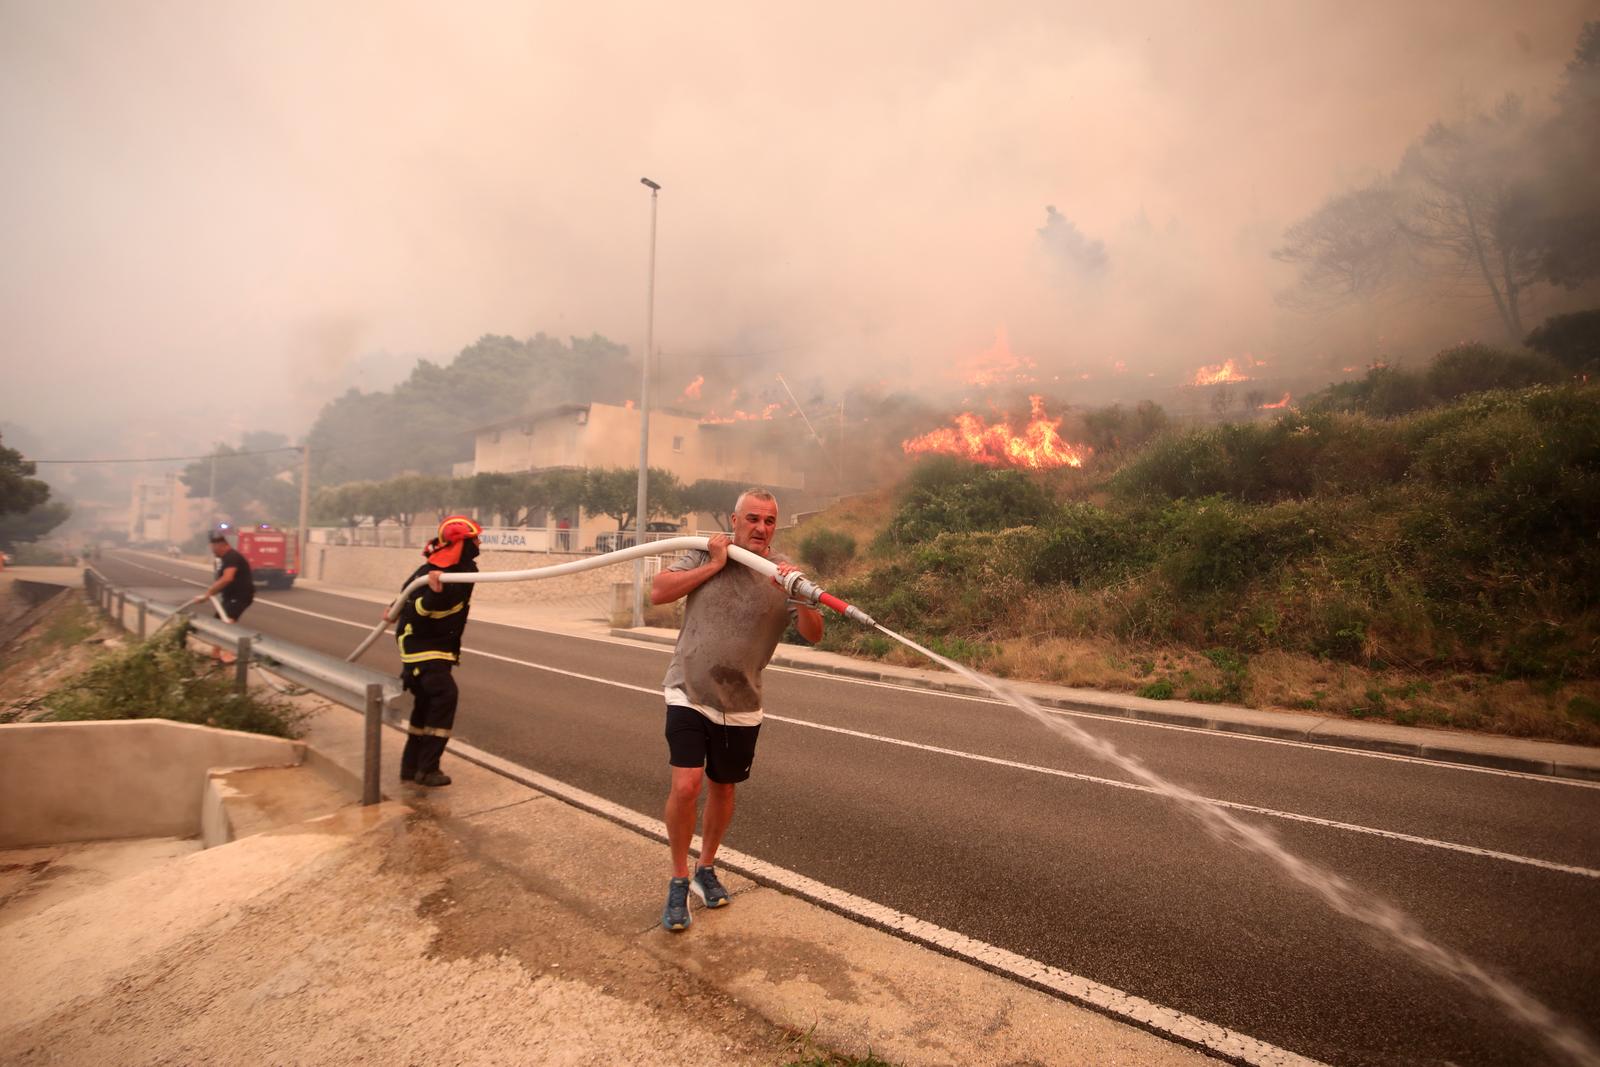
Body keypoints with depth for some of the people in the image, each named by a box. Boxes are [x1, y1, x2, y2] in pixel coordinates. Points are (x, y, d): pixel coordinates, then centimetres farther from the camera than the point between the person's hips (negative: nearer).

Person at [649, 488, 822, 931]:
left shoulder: (783, 572, -6)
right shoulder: (705, 555, -4)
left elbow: (813, 634, -13)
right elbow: (658, 592, -12)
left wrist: (798, 594, -32)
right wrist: (713, 565, -17)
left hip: (740, 706, 2)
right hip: (688, 694, -1)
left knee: (722, 789, 16)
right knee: (685, 786, -12)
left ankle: (706, 869, 40)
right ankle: (679, 881, 12)